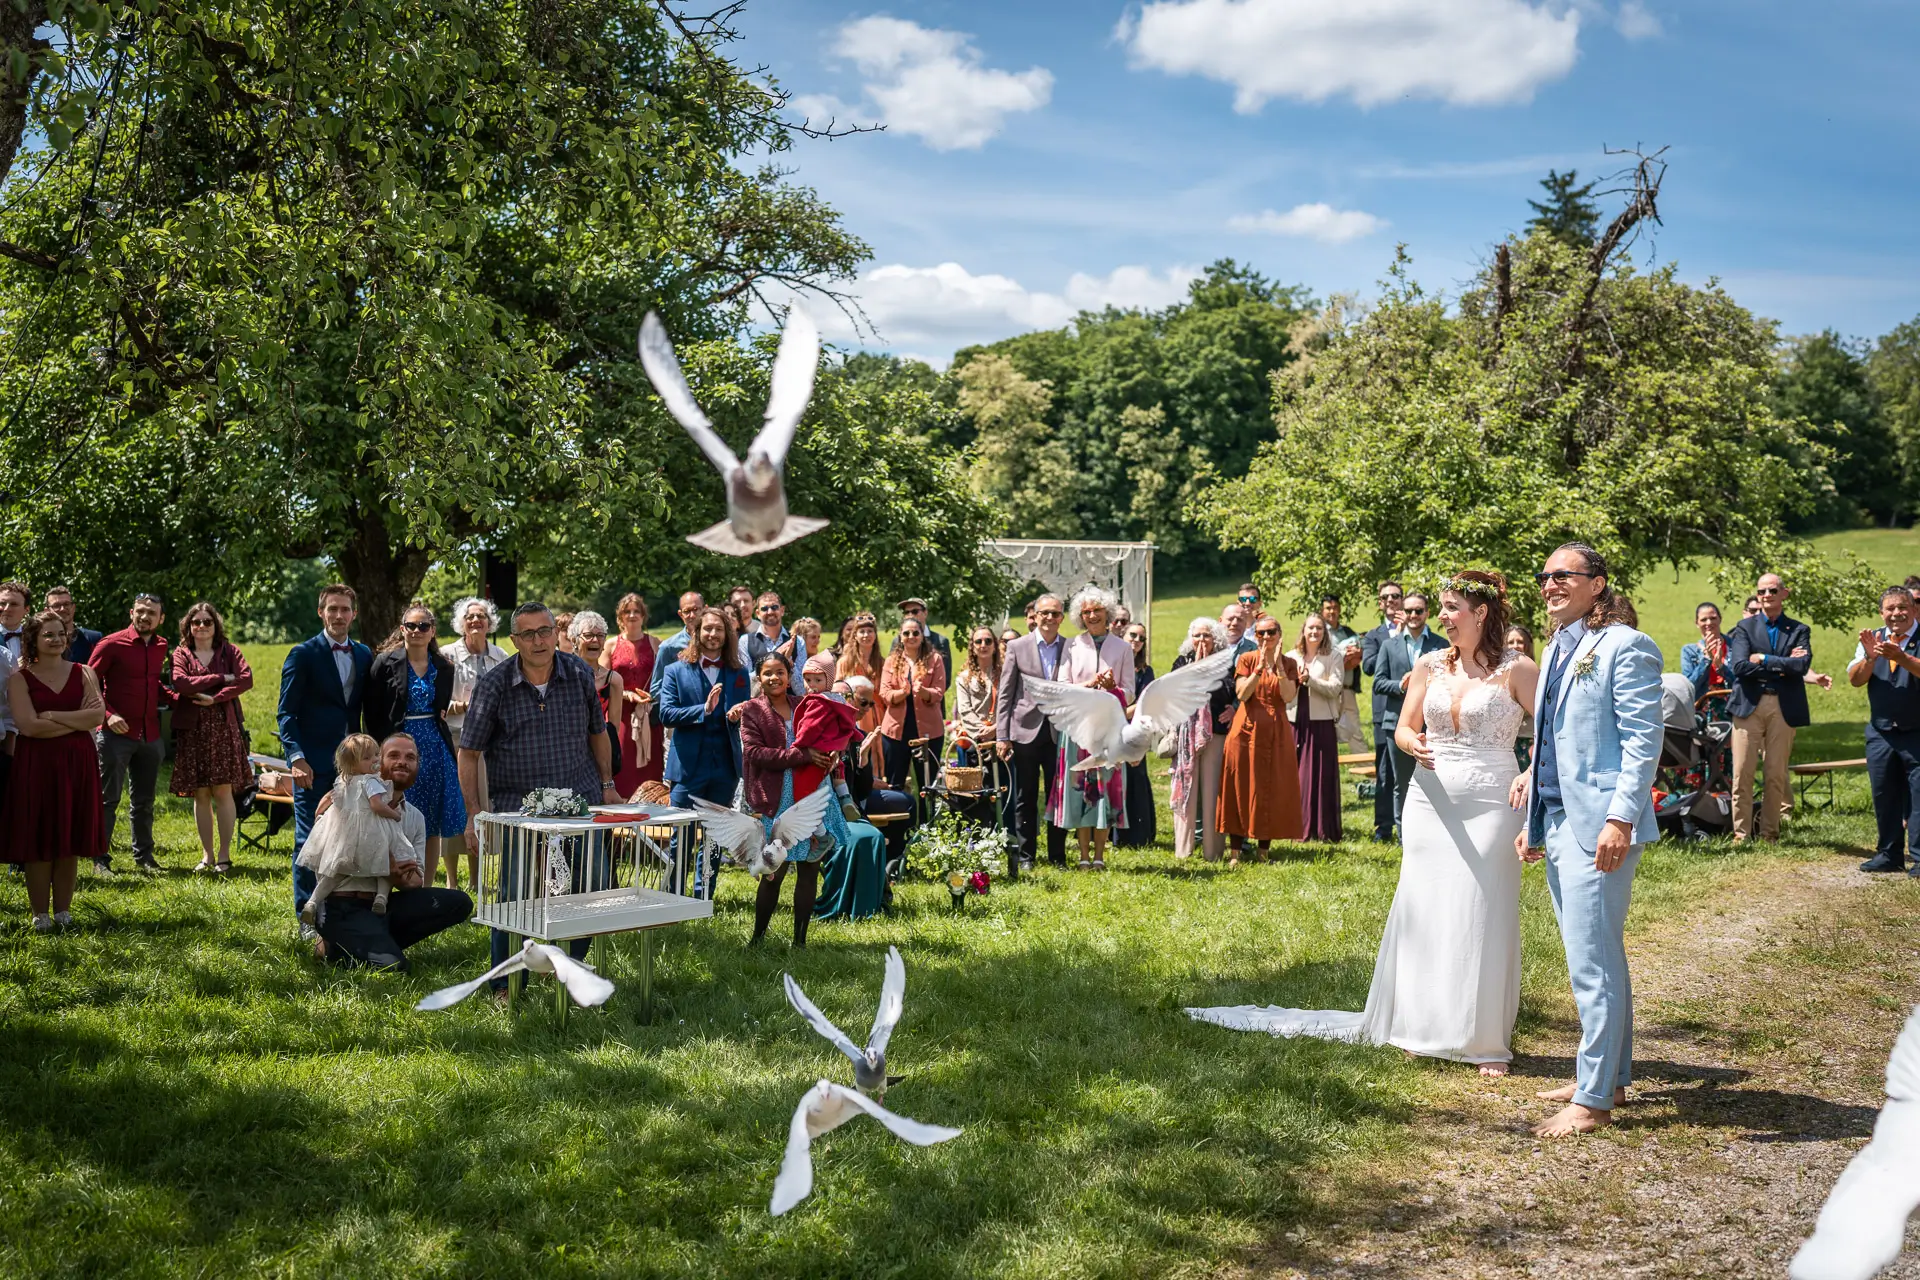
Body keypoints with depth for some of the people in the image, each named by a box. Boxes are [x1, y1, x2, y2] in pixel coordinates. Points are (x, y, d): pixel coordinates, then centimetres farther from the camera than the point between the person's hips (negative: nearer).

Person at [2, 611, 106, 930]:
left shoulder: (83, 673, 7)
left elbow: (98, 716, -6)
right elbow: (28, 725, -13)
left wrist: (52, 716, -11)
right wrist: (77, 720, -9)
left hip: (77, 764, 2)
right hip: (36, 765, -2)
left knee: (69, 841, 6)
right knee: (38, 839, 0)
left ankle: (63, 911, 14)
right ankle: (40, 914, 8)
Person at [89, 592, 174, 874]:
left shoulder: (161, 646, 9)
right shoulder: (112, 644, -8)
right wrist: (108, 714, -18)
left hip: (150, 735, 5)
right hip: (116, 733, -5)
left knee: (143, 801, 13)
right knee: (108, 798, 0)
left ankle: (143, 855, 23)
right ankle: (101, 858, 7)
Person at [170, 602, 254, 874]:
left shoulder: (228, 651, 8)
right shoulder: (181, 654, 8)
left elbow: (246, 678, -8)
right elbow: (181, 683, -10)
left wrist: (215, 698, -15)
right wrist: (221, 678, -10)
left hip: (224, 728, -1)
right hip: (192, 730, 1)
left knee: (223, 792, -3)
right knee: (200, 795, 4)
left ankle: (225, 855, 3)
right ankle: (207, 855, 12)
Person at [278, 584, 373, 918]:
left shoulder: (364, 655, 12)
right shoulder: (303, 655, -3)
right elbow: (287, 712, -6)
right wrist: (296, 757, -17)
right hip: (313, 763, -4)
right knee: (309, 840, -1)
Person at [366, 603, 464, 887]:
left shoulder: (443, 667, 8)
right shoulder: (386, 662, -3)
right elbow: (372, 712, -3)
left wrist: (449, 710, 3)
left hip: (435, 747, 4)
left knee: (433, 826, 6)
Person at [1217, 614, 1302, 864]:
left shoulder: (1288, 664, 6)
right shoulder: (1246, 659, 2)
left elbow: (1289, 696, -9)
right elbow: (1242, 694, -11)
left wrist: (1278, 665, -17)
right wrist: (1260, 666, -18)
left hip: (1276, 731, 2)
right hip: (1247, 728, -2)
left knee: (1272, 789, 3)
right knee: (1241, 787, -1)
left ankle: (1264, 850, 14)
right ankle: (1235, 851, 3)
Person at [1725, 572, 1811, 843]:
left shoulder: (1799, 630, 11)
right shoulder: (1745, 627, 9)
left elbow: (1802, 665, -7)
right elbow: (1739, 666, -6)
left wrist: (1764, 659, -8)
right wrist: (1781, 666, -8)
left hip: (1784, 708, 1)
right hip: (1749, 705, -1)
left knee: (1777, 774, 3)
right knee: (1742, 773, -4)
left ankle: (1770, 833, 11)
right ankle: (1741, 833, 3)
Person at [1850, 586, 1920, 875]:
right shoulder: (1873, 639, 8)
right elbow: (1854, 679, -3)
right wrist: (1869, 658, -21)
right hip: (1881, 732, 4)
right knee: (1884, 796, 9)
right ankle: (1889, 854, 17)